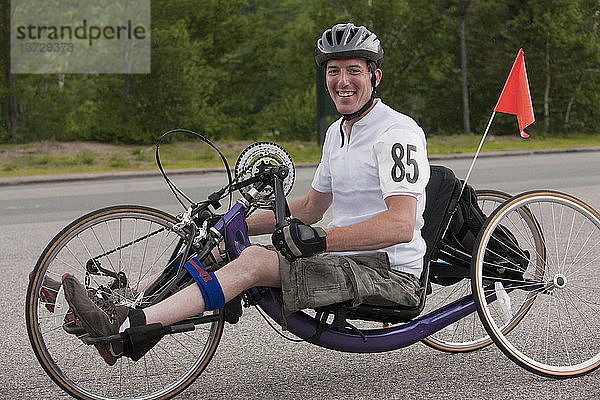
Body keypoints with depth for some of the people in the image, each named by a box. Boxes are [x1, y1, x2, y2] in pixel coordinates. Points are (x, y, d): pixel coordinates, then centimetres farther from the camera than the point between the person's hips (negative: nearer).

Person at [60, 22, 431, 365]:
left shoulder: (398, 132, -13)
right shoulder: (337, 132, 16)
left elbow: (401, 224, -27)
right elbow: (310, 208, 23)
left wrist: (320, 239, -34)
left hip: (390, 273, -9)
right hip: (340, 261, 9)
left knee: (254, 261, -27)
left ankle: (127, 327, -32)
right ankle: (119, 308, -8)